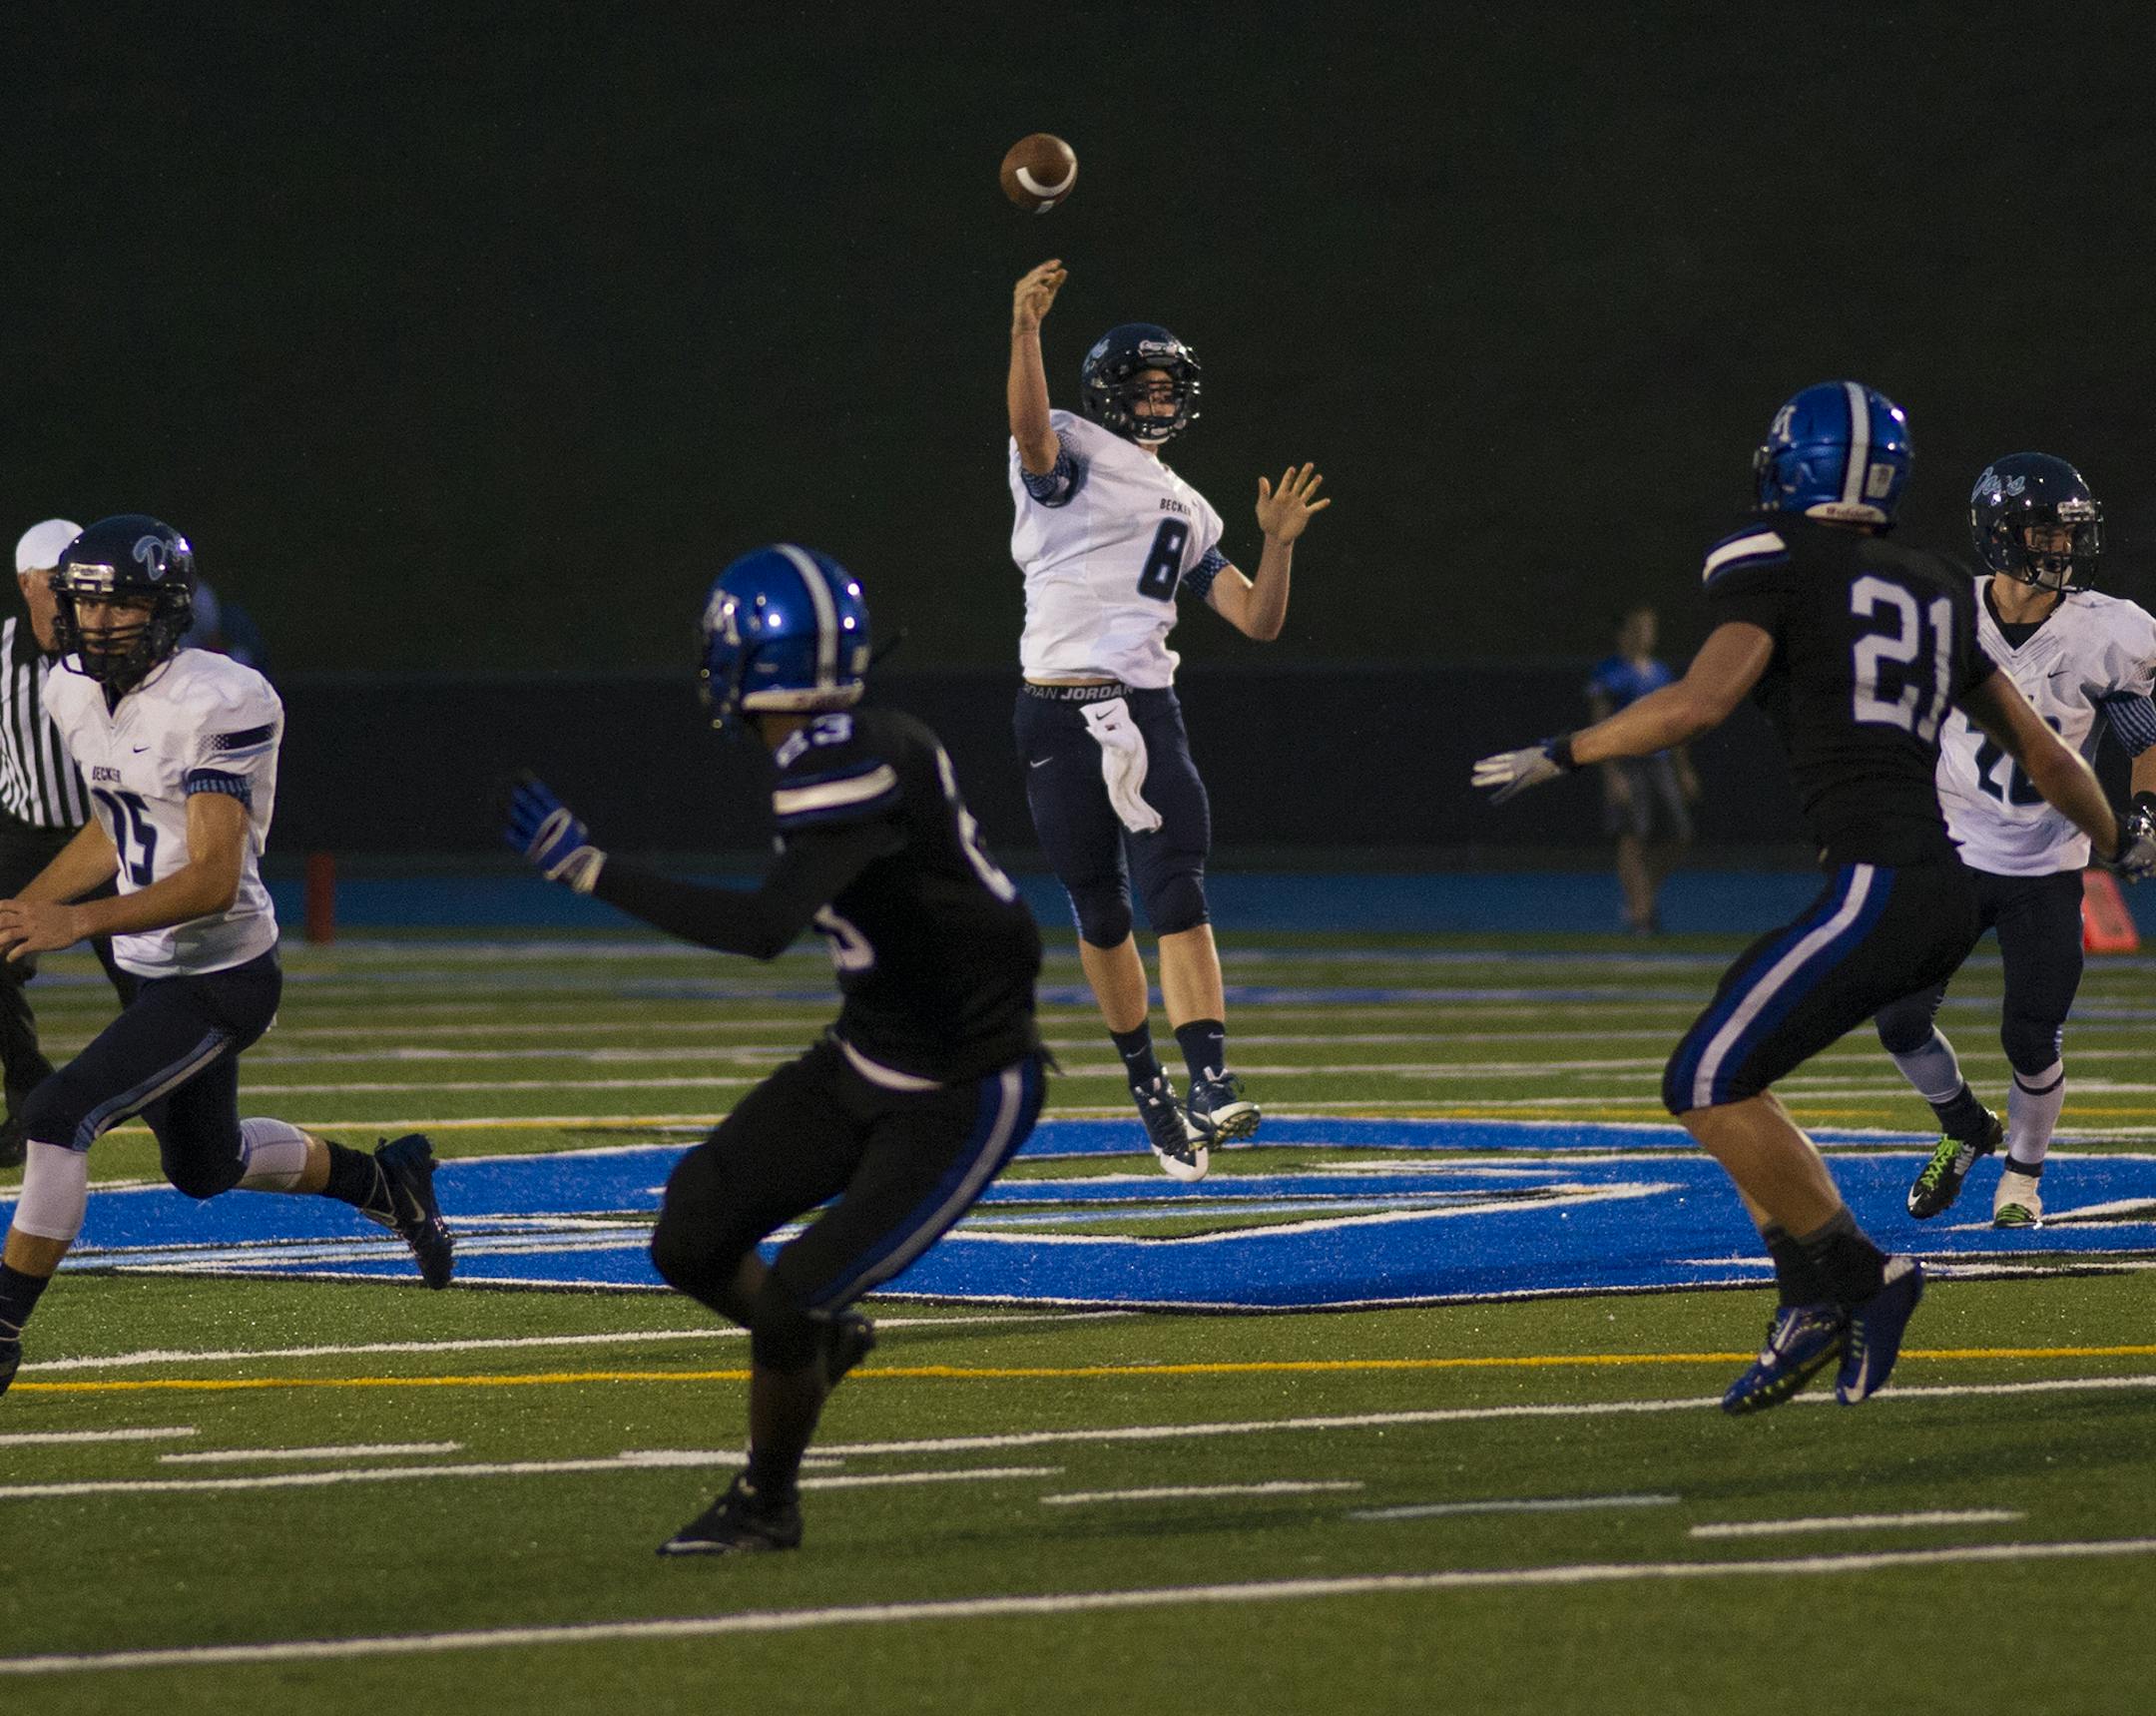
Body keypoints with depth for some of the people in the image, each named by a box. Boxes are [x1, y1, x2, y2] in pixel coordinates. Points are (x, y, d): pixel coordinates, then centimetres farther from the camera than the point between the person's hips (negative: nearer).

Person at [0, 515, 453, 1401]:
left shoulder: (214, 706, -24)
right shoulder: (75, 696, 1)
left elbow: (214, 878, -30)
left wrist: (81, 920, -40)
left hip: (220, 982, -9)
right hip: (155, 975, 9)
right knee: (205, 1167, 26)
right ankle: (384, 1181, 48)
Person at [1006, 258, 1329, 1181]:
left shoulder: (1187, 514, 21)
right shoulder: (1070, 455, 3)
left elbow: (1258, 621, 18)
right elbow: (1031, 430, -22)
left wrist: (1278, 543, 2)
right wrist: (1025, 330, -38)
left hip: (1145, 712, 3)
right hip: (1058, 714, -3)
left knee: (1178, 898, -13)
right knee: (1100, 914, 6)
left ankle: (1209, 1084, -23)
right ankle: (1147, 1087, 20)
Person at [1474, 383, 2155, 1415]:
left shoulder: (1778, 569, -1)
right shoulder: (1935, 595, 20)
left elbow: (1700, 702, -16)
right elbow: (2042, 756, 27)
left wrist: (1560, 756, -3)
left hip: (1878, 889, -8)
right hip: (1951, 894, 8)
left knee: (1709, 1085, -6)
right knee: (1722, 1076, 15)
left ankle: (1855, 1278, -5)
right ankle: (1811, 1309, 9)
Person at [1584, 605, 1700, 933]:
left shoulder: (1660, 672, 16)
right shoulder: (1608, 672, -4)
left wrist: (1684, 770, 18)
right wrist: (1612, 774, -19)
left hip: (1659, 762, 6)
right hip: (1625, 766, -6)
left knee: (1677, 835, 1)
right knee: (1632, 840, -9)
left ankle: (1645, 899, 18)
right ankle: (1639, 912, -8)